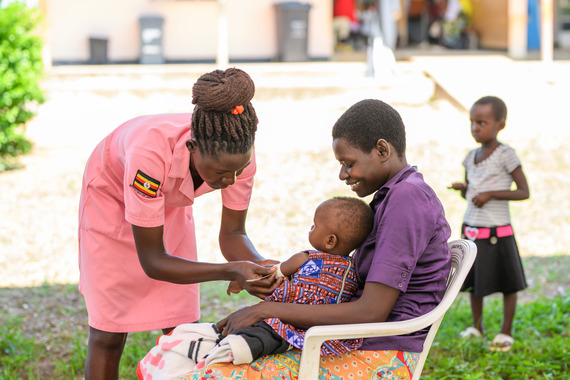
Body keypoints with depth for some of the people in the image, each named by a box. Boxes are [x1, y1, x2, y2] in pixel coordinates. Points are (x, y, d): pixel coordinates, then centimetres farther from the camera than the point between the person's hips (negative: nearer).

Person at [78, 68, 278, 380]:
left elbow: (232, 234, -17)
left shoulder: (238, 153, -32)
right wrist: (231, 272, -48)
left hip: (171, 204, 4)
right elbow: (151, 261, -38)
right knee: (109, 333, -3)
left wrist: (264, 267, -38)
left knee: (182, 326, 0)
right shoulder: (151, 153, -45)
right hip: (111, 199, -4)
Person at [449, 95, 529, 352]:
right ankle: (476, 326, 31)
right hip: (471, 230, 6)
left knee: (507, 284, 5)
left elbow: (524, 192, -12)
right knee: (473, 281, 15)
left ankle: (506, 332, 17)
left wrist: (491, 194, -21)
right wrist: (462, 188, -4)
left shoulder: (505, 154, -12)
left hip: (497, 232, -6)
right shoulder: (471, 157, 7)